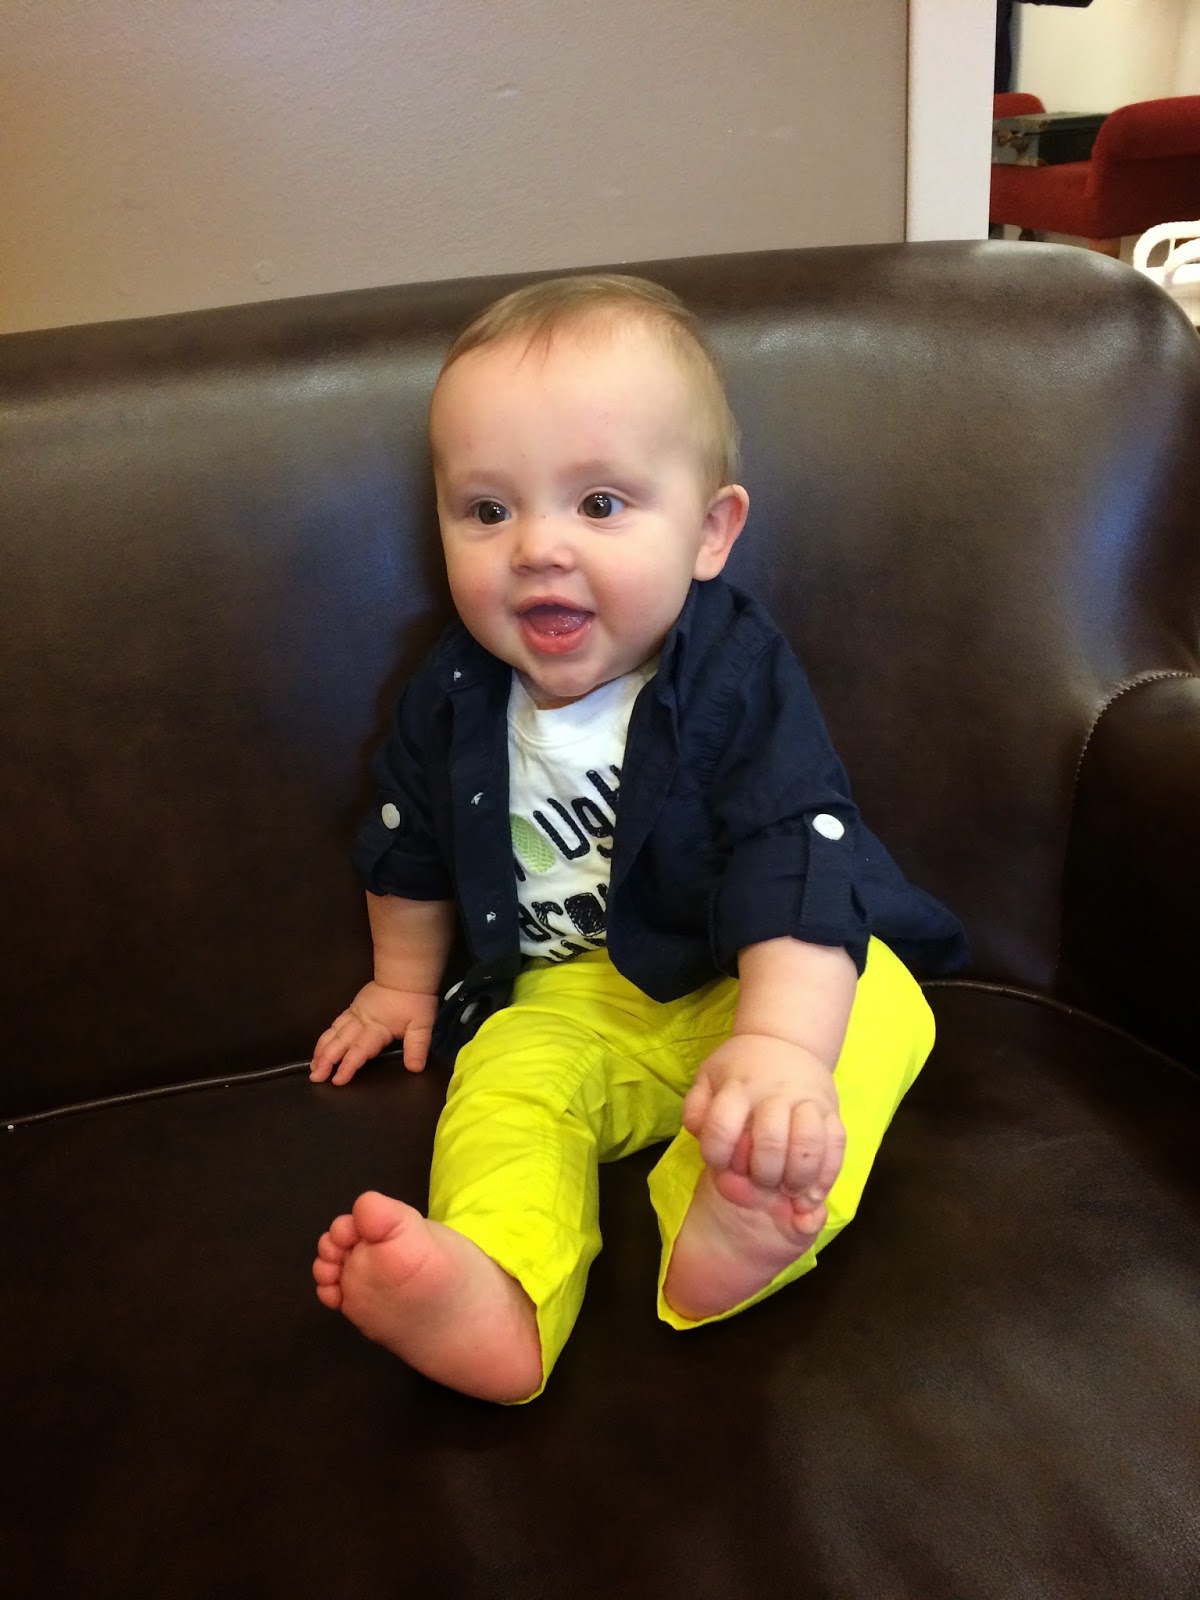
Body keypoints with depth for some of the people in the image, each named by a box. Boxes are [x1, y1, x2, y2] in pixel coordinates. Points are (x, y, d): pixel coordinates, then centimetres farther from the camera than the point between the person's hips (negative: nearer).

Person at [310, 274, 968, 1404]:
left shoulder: (739, 678, -18)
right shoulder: (455, 696, -5)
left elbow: (794, 855, -29)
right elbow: (413, 846, 13)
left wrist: (779, 1043, -44)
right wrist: (403, 979, 24)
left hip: (762, 977, -2)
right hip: (570, 998, 3)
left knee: (873, 1014, -28)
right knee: (507, 1079, -24)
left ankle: (742, 1225, -50)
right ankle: (493, 1296, -44)